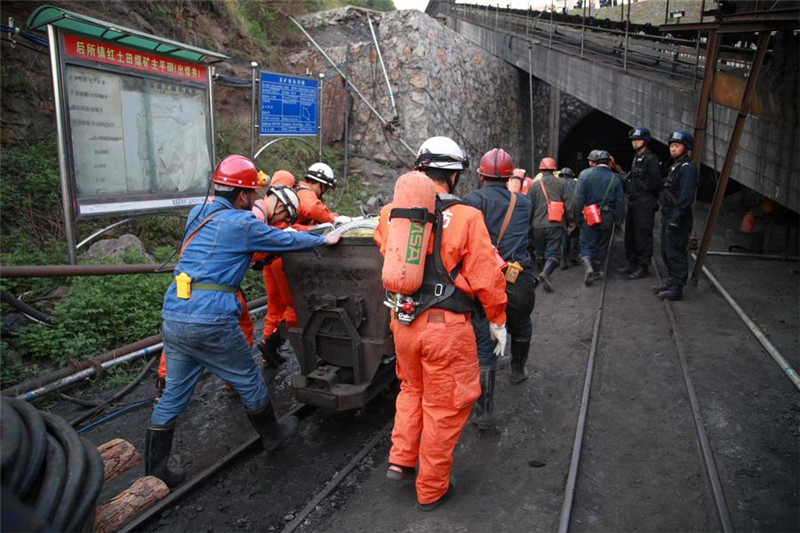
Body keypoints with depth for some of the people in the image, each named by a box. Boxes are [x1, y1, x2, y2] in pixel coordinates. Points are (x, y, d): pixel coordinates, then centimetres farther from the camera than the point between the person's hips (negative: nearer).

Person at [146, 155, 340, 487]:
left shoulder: (197, 214, 13)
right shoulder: (242, 224, -8)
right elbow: (287, 240, 4)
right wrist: (324, 240, 18)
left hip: (173, 315, 7)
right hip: (211, 320, -7)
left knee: (173, 395, 15)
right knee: (248, 381, 15)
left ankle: (153, 471, 23)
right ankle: (272, 434, 36)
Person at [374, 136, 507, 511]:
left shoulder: (391, 213, -1)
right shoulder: (467, 217, -14)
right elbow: (486, 278, -12)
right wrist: (498, 321, 2)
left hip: (402, 321, 5)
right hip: (446, 326, -4)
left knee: (411, 389, 29)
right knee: (444, 406, 12)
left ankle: (400, 460, 30)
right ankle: (431, 490, 27)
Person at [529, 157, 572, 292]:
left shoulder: (534, 185, 5)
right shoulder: (562, 183, 1)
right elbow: (568, 204, -2)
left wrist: (529, 224, 18)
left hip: (537, 225, 2)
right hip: (555, 225, -2)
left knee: (539, 252, 18)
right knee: (553, 253, -4)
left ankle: (541, 273, 30)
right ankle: (545, 273, -27)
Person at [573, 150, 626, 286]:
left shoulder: (585, 175, -5)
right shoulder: (614, 178, 0)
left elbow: (579, 198, -9)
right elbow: (620, 201, 2)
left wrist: (575, 216, -3)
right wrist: (618, 218, 12)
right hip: (607, 217, 2)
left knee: (587, 245, 2)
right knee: (602, 245, 15)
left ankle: (588, 268, -22)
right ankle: (597, 271, 25)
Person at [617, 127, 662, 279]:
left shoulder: (651, 159, -11)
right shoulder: (636, 158, 17)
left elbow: (655, 183, -13)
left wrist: (648, 199, -5)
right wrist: (629, 193, 13)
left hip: (645, 205, -9)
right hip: (633, 203, 9)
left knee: (643, 236, -5)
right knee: (630, 235, 15)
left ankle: (643, 267, 2)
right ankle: (632, 263, 26)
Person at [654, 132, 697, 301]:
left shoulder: (688, 167, -14)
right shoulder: (675, 166, 18)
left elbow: (685, 197, -21)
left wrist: (676, 218, -24)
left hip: (678, 218, -10)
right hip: (668, 217, 10)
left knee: (676, 253, -6)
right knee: (666, 252, 17)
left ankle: (677, 289, 0)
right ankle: (671, 283, 28)